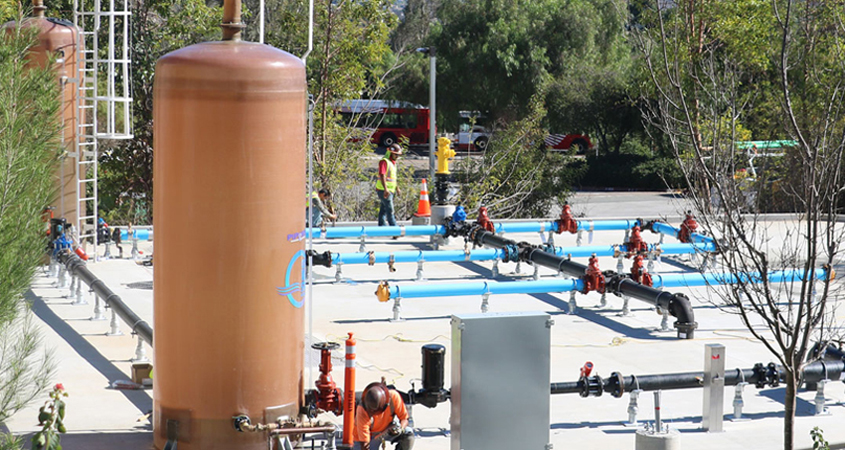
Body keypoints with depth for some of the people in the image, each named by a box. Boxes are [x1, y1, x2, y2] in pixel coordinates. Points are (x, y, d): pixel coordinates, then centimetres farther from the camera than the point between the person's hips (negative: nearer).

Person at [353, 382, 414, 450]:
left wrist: (400, 429, -39)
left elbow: (404, 418, -17)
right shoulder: (362, 411, -35)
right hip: (370, 434, -2)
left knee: (408, 434, -25)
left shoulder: (393, 396, -30)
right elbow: (364, 444, -33)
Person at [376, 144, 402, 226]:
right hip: (384, 191, -9)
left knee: (383, 210, 10)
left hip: (390, 190, 9)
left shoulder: (393, 162, 17)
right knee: (390, 210, -10)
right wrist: (385, 189, -31)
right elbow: (382, 175, -23)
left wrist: (396, 187, 31)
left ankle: (381, 226, 11)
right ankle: (394, 227, -12)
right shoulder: (384, 161, -14)